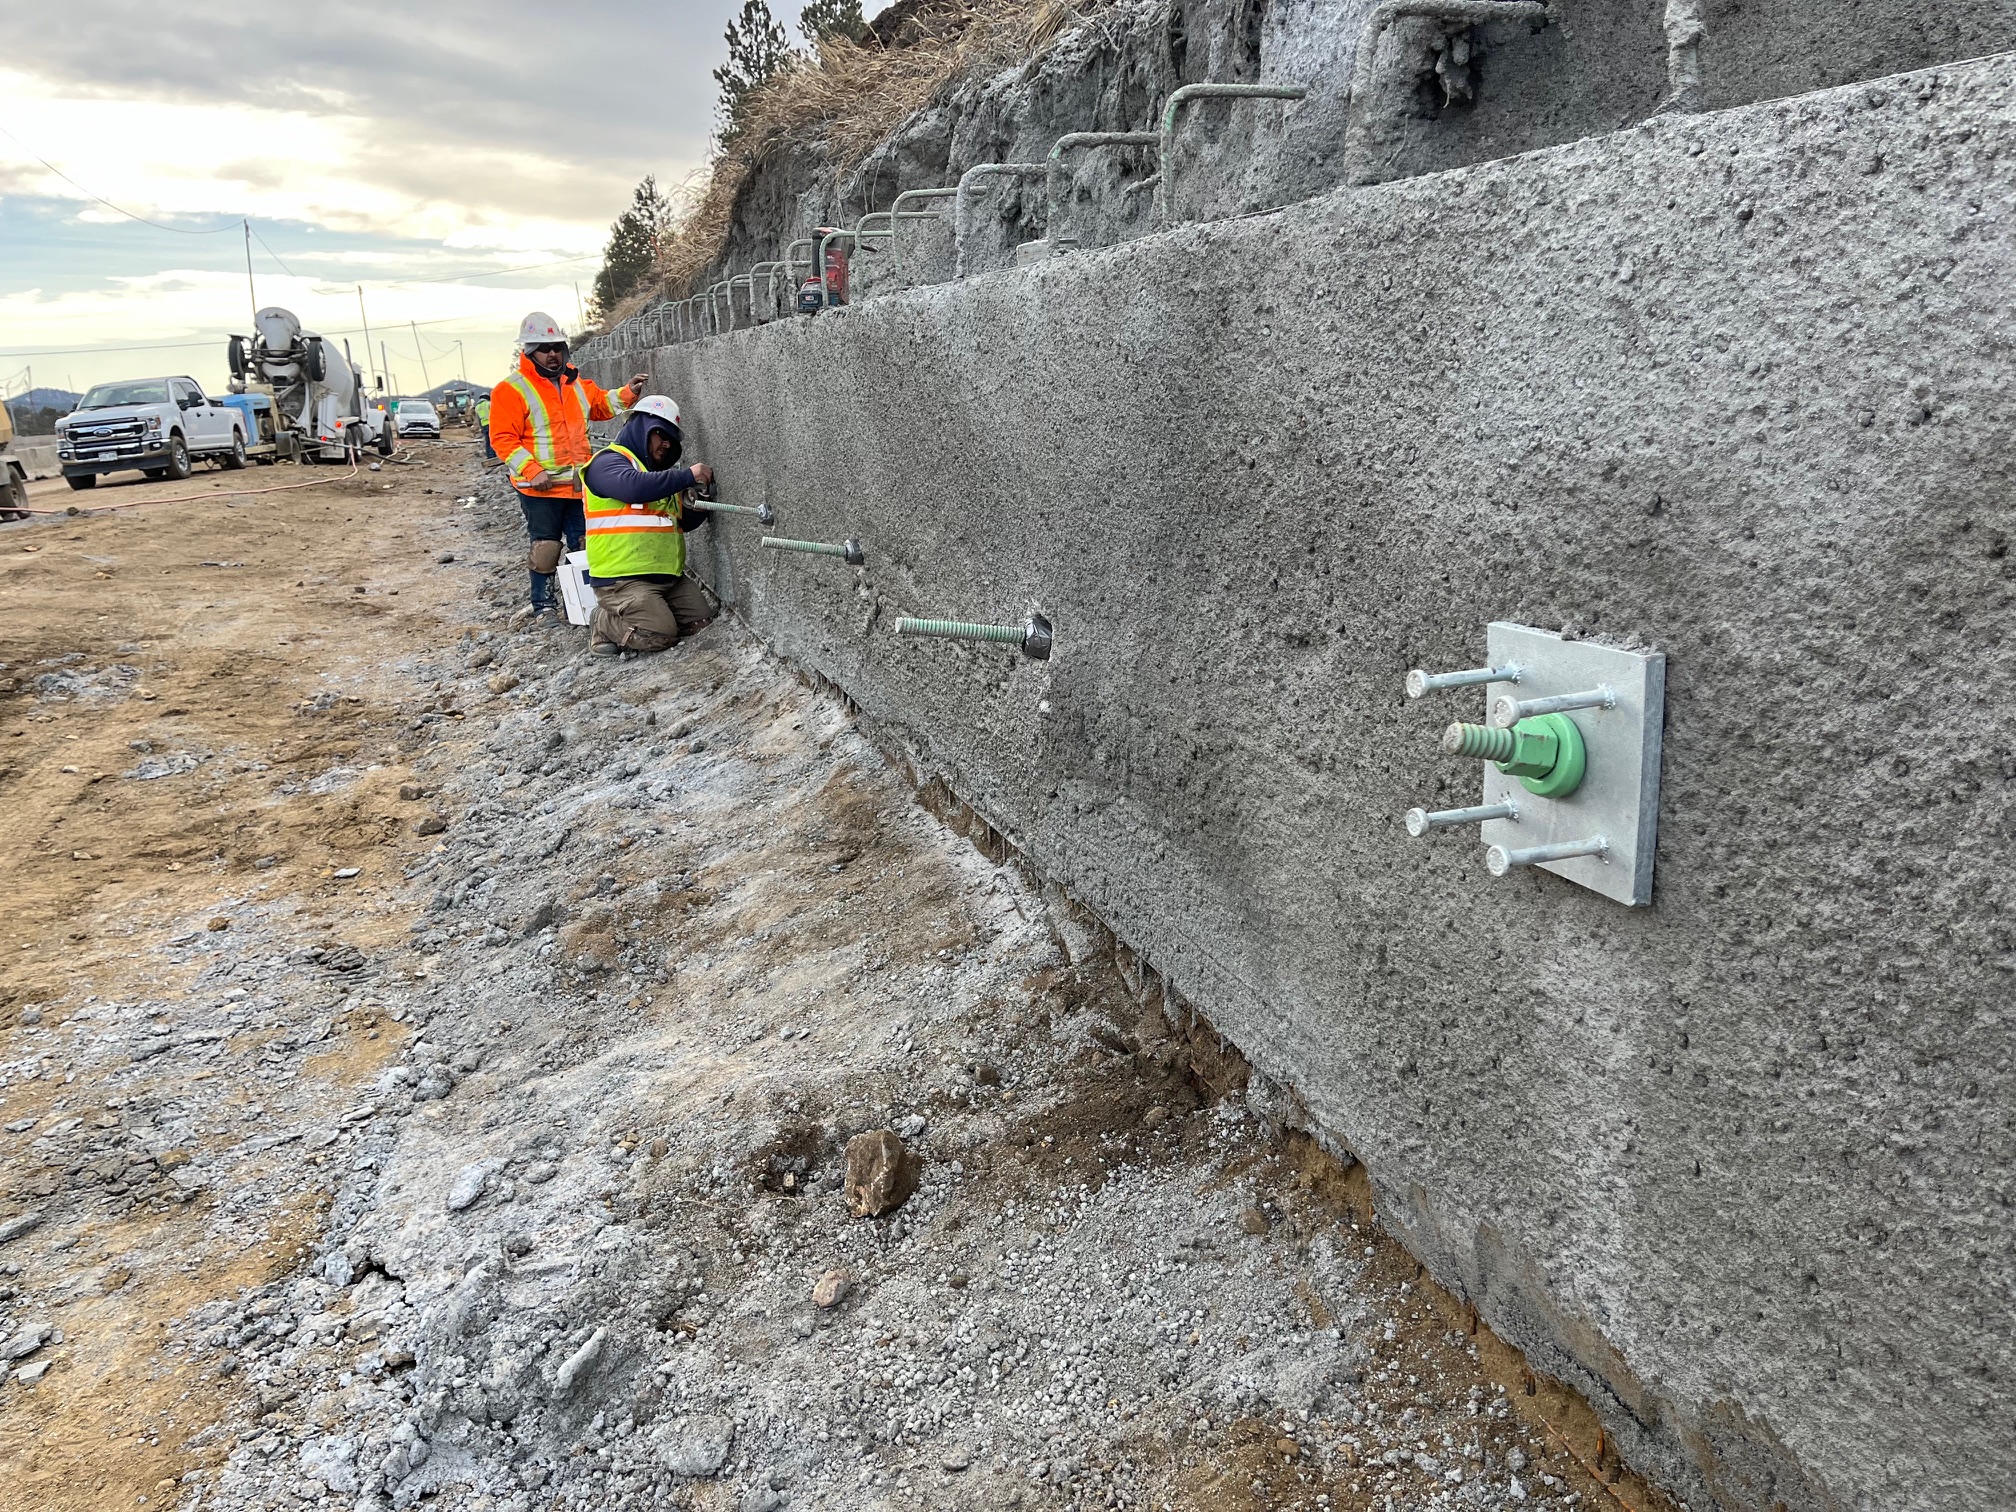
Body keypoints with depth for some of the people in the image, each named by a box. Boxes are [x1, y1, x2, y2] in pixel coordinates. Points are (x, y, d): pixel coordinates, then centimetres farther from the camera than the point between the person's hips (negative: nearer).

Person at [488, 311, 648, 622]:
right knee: (546, 546, 2)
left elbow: (601, 404, 22)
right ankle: (542, 604, 14)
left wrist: (628, 393, 3)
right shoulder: (510, 389, -9)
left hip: (579, 482, 5)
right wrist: (532, 471, -22)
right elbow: (503, 439, -12)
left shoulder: (575, 381, 10)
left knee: (583, 544, 10)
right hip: (540, 486, -5)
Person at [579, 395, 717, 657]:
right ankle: (605, 626, 5)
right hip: (622, 578, -9)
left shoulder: (660, 473, 23)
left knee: (703, 623, -1)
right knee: (660, 635, -23)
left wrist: (701, 507, 2)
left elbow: (682, 521, 24)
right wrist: (687, 475, -24)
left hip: (668, 576, 9)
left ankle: (628, 615, 17)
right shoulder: (607, 462, -5)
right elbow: (633, 486, -28)